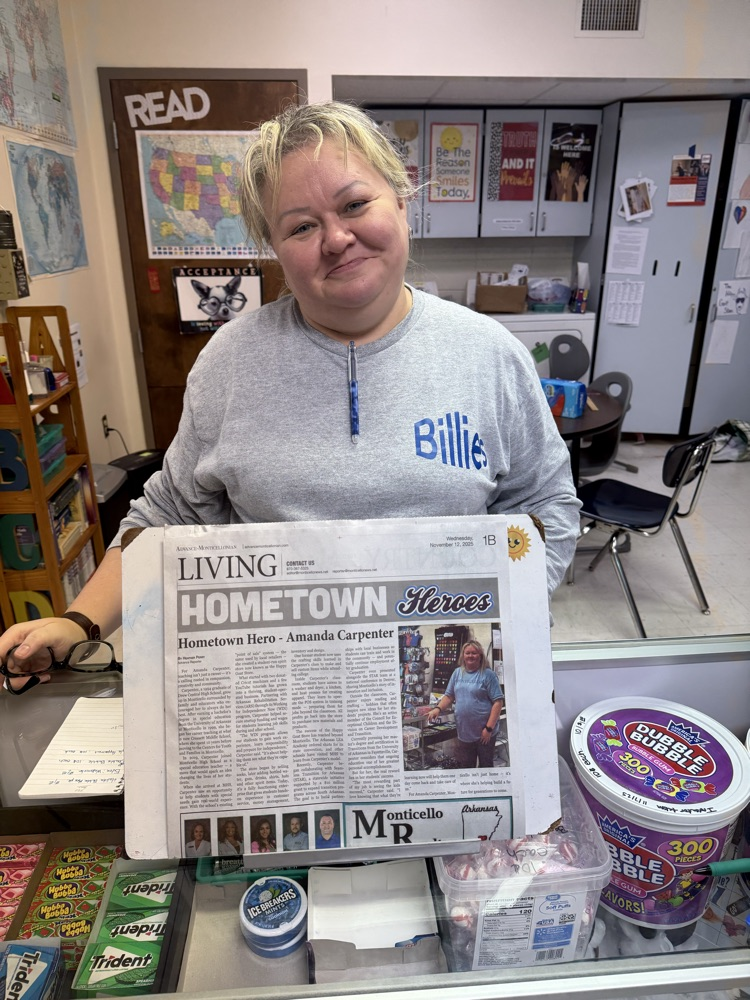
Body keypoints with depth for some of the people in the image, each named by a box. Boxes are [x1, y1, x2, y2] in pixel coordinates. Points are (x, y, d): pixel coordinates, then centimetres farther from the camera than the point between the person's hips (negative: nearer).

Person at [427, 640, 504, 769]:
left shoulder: (488, 674, -8)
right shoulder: (457, 673, 8)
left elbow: (498, 702, -11)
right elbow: (449, 696, 12)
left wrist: (489, 728, -16)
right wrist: (438, 708, -7)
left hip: (484, 733, -4)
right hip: (463, 733, 4)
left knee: (486, 766, 9)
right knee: (464, 767, 12)